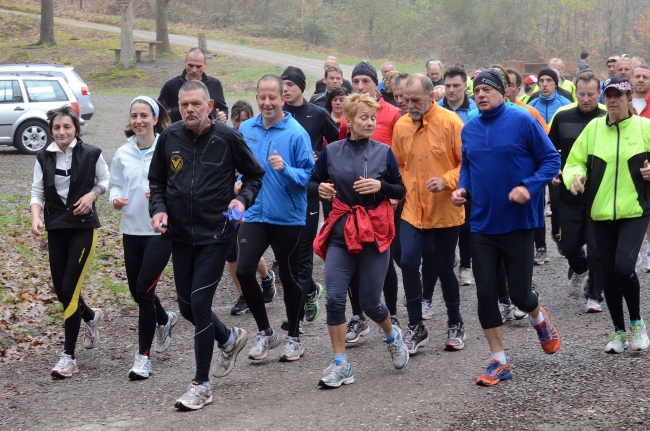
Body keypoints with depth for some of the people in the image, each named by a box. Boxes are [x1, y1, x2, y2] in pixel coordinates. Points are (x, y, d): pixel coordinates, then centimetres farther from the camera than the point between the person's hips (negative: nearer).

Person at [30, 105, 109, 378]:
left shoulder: (91, 154, -7)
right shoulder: (44, 158, 1)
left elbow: (107, 180, 8)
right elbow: (37, 193, 5)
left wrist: (92, 194, -11)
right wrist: (36, 219, -12)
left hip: (83, 228, -4)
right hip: (56, 230, 4)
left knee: (70, 290, -12)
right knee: (61, 291, 8)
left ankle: (68, 357, -5)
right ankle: (91, 317, 43)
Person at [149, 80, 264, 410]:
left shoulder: (226, 138, -8)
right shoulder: (169, 137, 0)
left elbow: (255, 174, 5)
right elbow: (156, 180, 13)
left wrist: (243, 199, -12)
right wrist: (158, 208, -4)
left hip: (215, 235, -5)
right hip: (180, 235, 5)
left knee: (200, 302, -11)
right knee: (186, 306, 12)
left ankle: (201, 385, 0)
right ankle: (229, 339, 43)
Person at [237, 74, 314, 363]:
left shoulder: (296, 133, -11)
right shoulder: (245, 130, 4)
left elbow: (309, 175, -13)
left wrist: (285, 169, -28)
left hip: (289, 217, -3)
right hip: (254, 213, 3)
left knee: (289, 277, 8)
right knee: (244, 270, -11)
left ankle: (294, 337, 26)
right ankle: (265, 332, 9)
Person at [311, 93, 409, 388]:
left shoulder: (383, 152, -1)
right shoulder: (331, 152, 1)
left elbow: (401, 191, 3)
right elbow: (314, 183, 11)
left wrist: (380, 186, -15)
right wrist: (321, 189, -11)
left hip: (374, 232, -1)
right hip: (341, 232, 1)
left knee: (370, 303, 4)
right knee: (334, 298, -11)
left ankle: (392, 335, 37)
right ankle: (340, 364, 0)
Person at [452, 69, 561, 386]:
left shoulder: (522, 121, -9)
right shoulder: (469, 129, 5)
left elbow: (551, 160, -7)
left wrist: (529, 187, -20)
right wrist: (462, 188, 0)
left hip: (517, 223, -4)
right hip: (482, 224, 4)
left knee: (519, 294, 2)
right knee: (485, 293, 2)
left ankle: (539, 319, 39)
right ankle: (499, 363, 13)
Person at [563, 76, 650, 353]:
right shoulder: (593, 128, 4)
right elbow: (574, 162, 7)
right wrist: (575, 177, -14)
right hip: (601, 213, 3)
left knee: (624, 267, -18)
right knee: (609, 273, 8)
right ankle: (619, 332, 24)